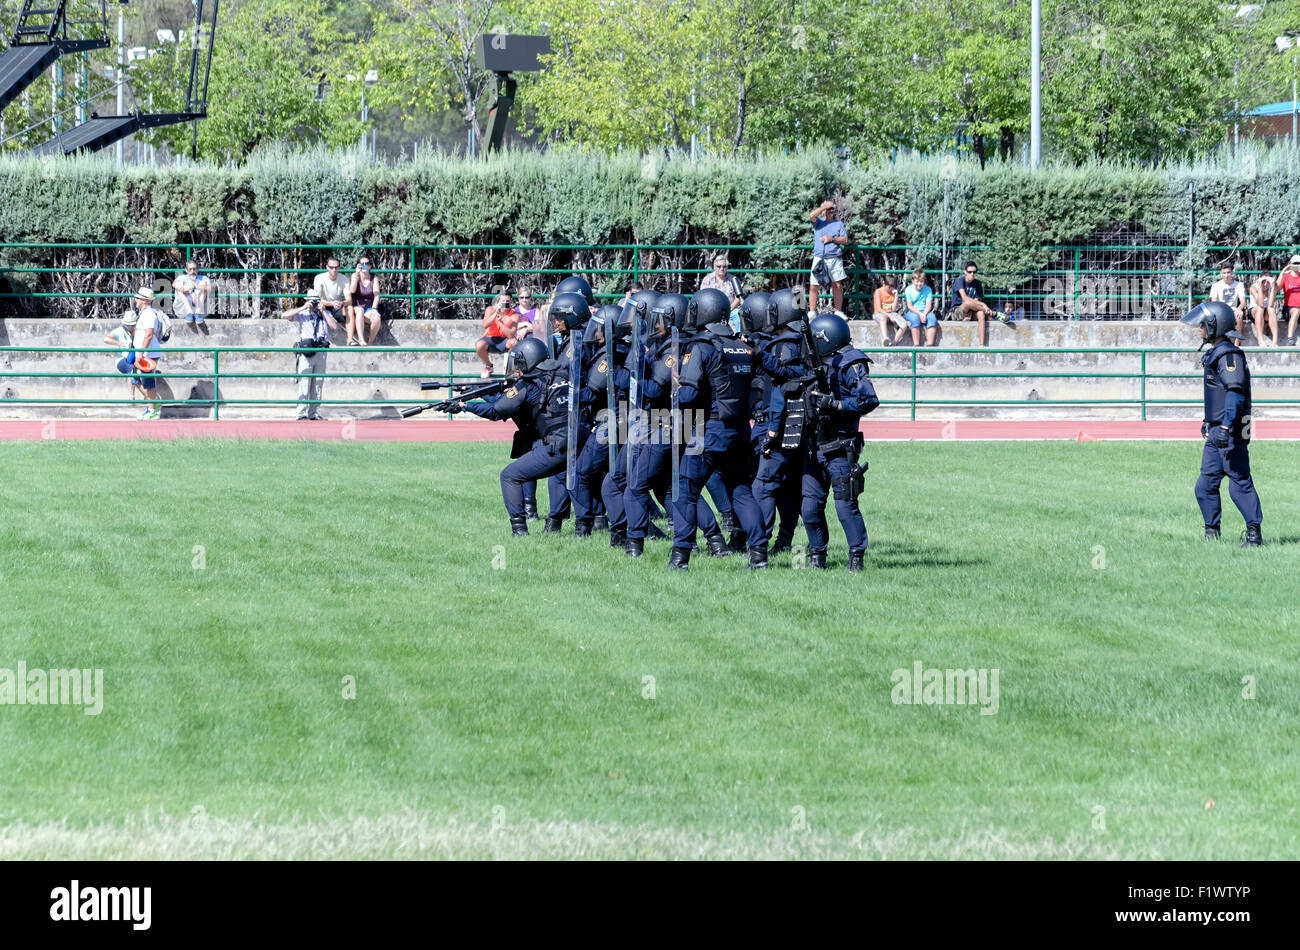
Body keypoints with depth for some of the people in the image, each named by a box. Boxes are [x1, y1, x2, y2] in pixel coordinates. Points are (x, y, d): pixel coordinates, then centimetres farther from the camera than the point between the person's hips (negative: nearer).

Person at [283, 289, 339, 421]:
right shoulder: (302, 314, 8)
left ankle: (314, 413, 8)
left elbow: (335, 326, 1)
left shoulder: (325, 314, 16)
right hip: (306, 351, -3)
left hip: (321, 352, 3)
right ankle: (302, 413, -9)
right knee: (304, 383, -9)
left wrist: (323, 311, -1)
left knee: (318, 384, 4)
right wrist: (303, 308, -8)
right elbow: (286, 315, -5)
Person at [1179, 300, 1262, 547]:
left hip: (1231, 432, -10)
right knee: (1206, 485, 8)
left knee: (1240, 483, -8)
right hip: (1215, 433, 10)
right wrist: (1209, 422, 32)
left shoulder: (1229, 355, -14)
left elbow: (1235, 392, -23)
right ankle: (1212, 533, 14)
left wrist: (1226, 426, -30)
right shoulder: (1215, 354, 18)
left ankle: (1254, 533, -4)